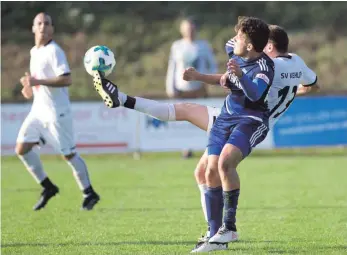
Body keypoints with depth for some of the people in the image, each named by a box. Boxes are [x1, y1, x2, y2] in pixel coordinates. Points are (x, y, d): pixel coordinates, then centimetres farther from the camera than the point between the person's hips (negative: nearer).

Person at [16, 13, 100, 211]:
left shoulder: (54, 51, -14)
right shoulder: (34, 52, 12)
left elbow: (66, 79, -25)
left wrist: (38, 82, -26)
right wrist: (31, 89, 9)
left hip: (57, 111, -8)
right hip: (39, 110, 8)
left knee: (69, 154, -3)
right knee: (22, 148, 0)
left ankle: (89, 193, 10)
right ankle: (48, 187, 12)